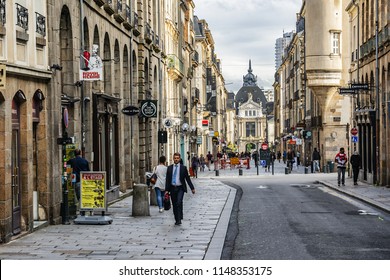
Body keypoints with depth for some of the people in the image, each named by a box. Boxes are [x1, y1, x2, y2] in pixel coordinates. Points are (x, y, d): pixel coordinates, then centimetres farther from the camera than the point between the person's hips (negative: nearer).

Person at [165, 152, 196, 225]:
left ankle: (179, 219, -15)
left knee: (179, 202, -20)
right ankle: (176, 220, 18)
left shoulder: (183, 168, 1)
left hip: (180, 188, -3)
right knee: (174, 205, 6)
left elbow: (187, 178, 5)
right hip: (172, 188, 3)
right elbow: (167, 179, 5)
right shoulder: (169, 168, 5)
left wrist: (192, 188, 3)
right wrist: (166, 190, -1)